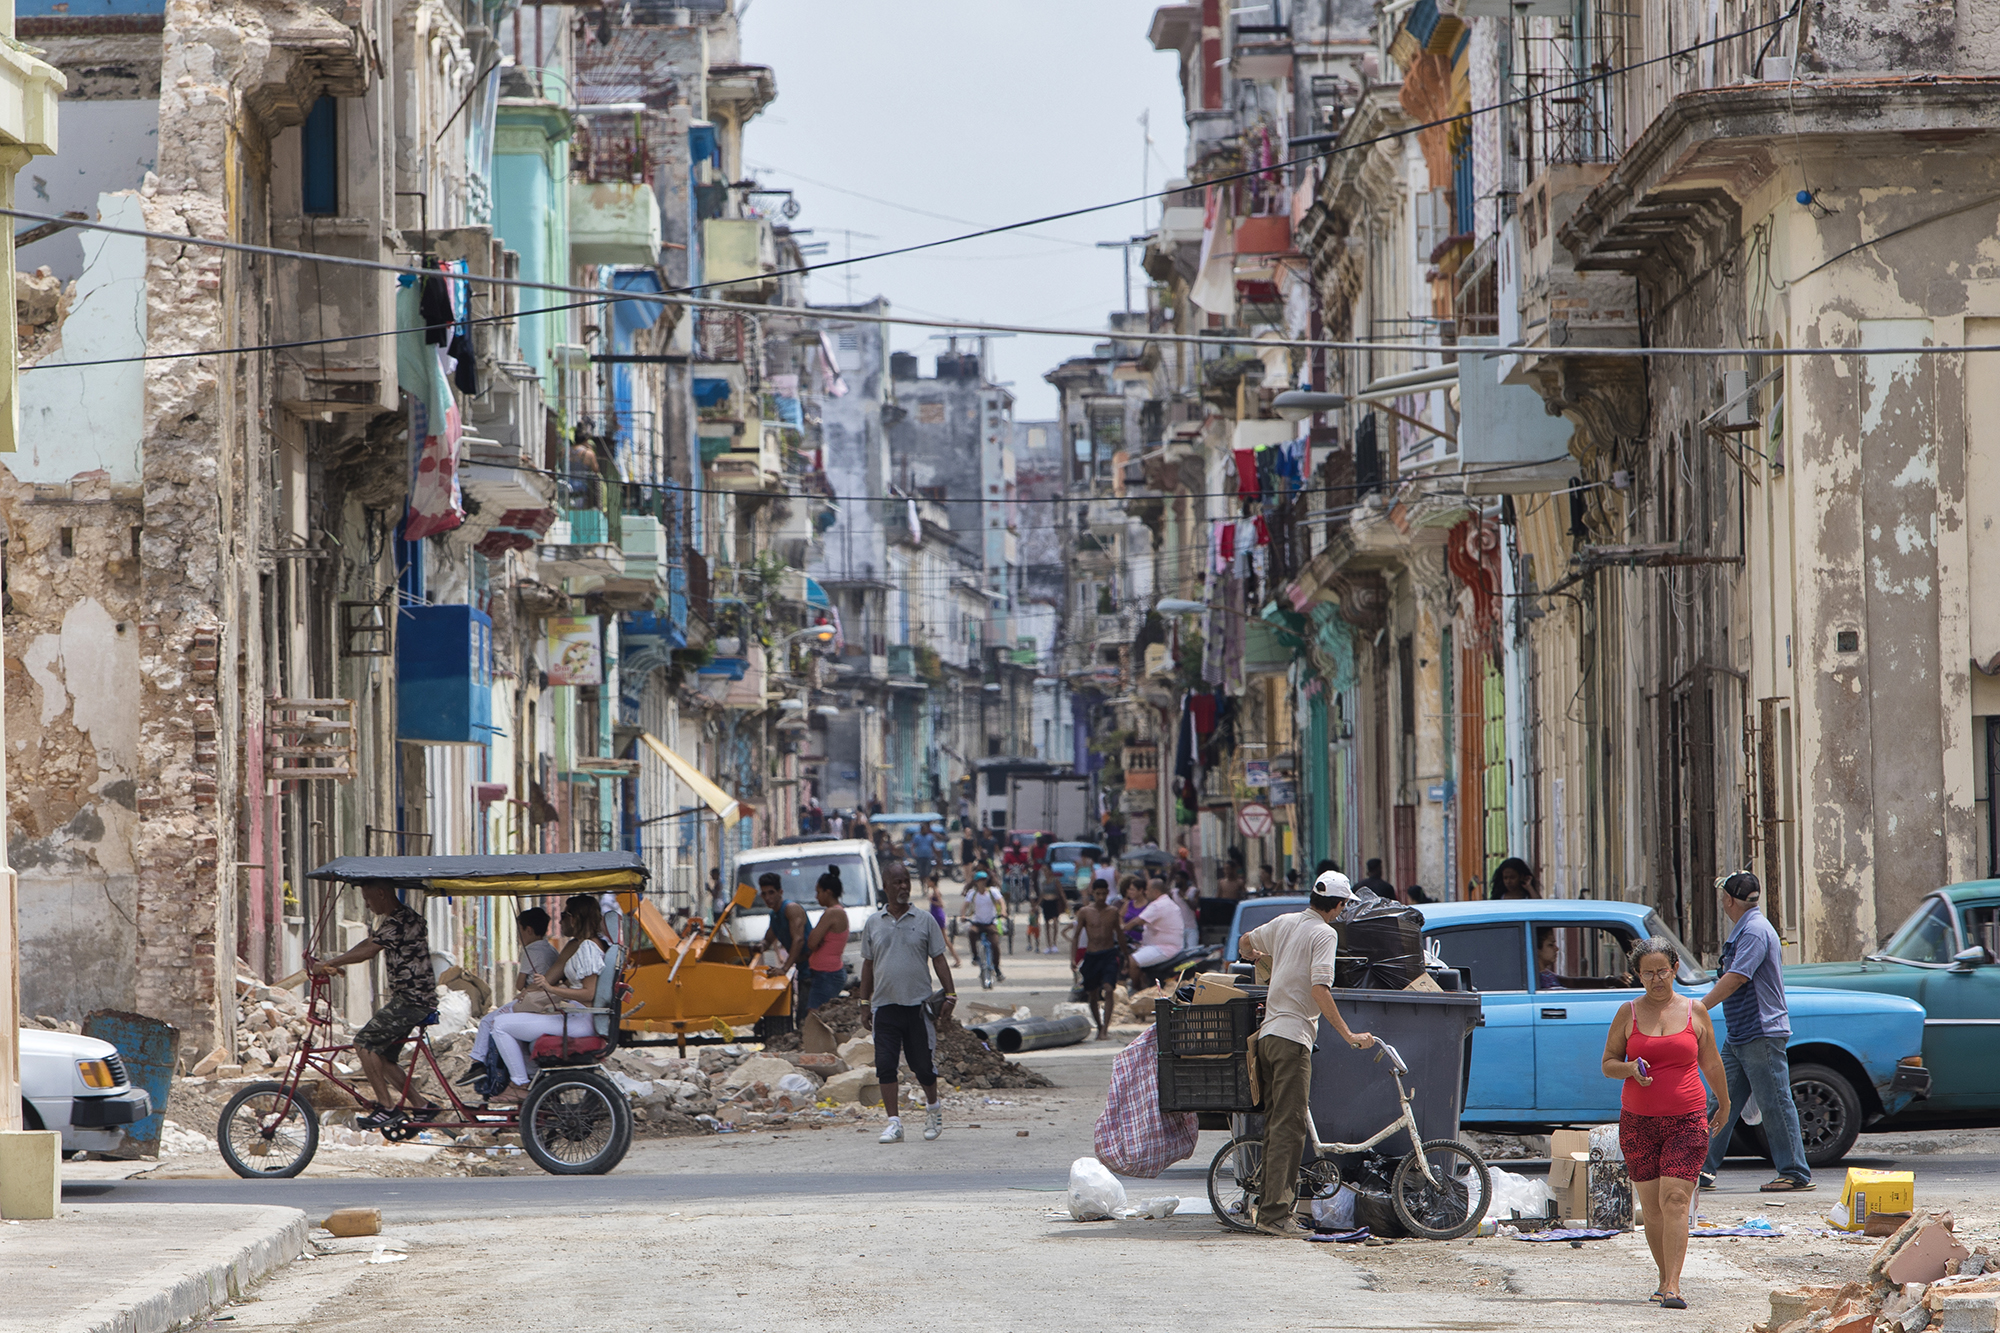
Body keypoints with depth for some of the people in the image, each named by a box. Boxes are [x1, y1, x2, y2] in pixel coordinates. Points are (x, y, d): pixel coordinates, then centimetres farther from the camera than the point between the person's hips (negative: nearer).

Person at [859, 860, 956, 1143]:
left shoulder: (924, 921, 4)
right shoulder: (873, 924, 9)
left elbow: (938, 960, 5)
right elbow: (868, 965, 14)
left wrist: (950, 995, -5)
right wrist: (865, 1003, 11)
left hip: (918, 1004, -1)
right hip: (884, 1005, 1)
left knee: (922, 1064, 3)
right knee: (885, 1065, -5)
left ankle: (933, 1107, 30)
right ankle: (894, 1123, -1)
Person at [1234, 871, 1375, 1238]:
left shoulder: (1285, 922, 13)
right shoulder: (1324, 933, -9)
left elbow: (1245, 943, 30)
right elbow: (1320, 990, -19)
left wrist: (1255, 958, 54)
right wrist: (1349, 1035, -18)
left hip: (1267, 1032, 8)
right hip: (1293, 1035, -8)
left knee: (1276, 1122, 14)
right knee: (1289, 1126, -8)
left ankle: (1268, 1201, 16)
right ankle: (1275, 1214, -12)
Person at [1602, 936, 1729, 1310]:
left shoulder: (1695, 1012, 5)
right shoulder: (1628, 1013, 5)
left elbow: (1711, 1064, 17)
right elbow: (1608, 1064, 8)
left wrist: (1724, 1104, 27)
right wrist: (1631, 1068, -13)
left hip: (1687, 1121, -2)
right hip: (1638, 1122, 2)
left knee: (1674, 1200, -14)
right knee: (1652, 1206, 5)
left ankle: (1672, 1287, -18)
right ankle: (1666, 1277, 21)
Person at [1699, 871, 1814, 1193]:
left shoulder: (1755, 931, -16)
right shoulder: (1742, 931, 16)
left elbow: (1737, 978, -23)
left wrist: (1700, 1008, -20)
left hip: (1762, 1033, -10)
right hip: (1739, 1035, 10)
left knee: (1775, 1103, -5)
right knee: (1721, 1100, 7)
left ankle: (1795, 1173, 0)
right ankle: (1704, 1169, 8)